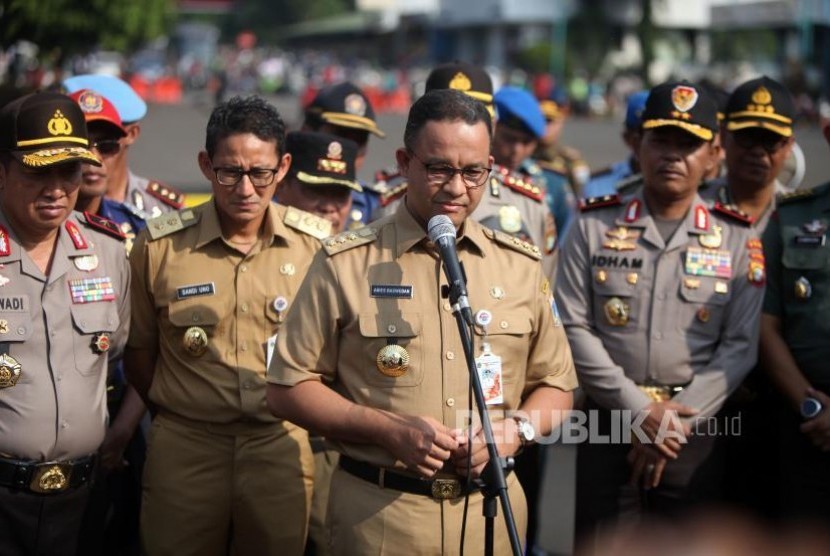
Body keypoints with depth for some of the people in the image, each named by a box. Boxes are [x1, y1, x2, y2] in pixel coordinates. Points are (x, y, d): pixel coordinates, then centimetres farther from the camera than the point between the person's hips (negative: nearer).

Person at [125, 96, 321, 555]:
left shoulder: (315, 244, -2)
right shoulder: (158, 245, -5)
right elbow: (138, 348, 6)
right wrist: (171, 413, 9)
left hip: (283, 446, 1)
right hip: (184, 449, -1)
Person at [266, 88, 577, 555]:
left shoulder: (522, 265, 5)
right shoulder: (346, 262, -4)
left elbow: (556, 386, 11)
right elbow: (290, 388, -4)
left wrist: (514, 430, -9)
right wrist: (388, 429, -16)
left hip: (491, 508, 3)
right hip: (377, 510, -3)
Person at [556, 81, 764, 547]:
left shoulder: (738, 241, 4)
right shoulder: (593, 228, 3)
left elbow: (740, 346, -2)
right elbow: (574, 329, -4)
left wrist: (677, 419, -11)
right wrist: (639, 411, -11)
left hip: (697, 433, 1)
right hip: (608, 425, 0)